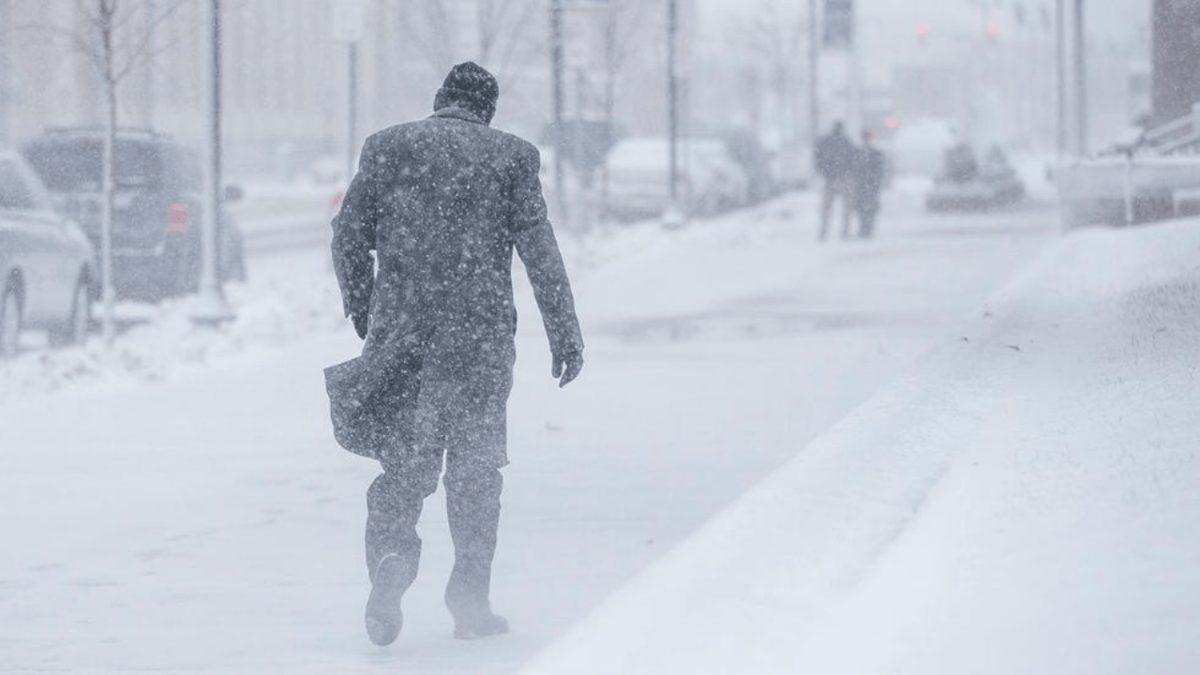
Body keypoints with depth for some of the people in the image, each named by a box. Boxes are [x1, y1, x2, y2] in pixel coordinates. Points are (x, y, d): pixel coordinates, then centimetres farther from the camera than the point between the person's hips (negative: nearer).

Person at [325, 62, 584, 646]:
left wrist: (360, 307, 19)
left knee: (405, 463, 8)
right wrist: (565, 331, 3)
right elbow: (540, 251, -2)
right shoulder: (511, 157, 0)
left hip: (400, 330, 1)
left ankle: (390, 556, -18)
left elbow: (349, 234, 5)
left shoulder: (388, 147, 4)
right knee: (475, 468, 10)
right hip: (481, 336, -1)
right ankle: (470, 600, 9)